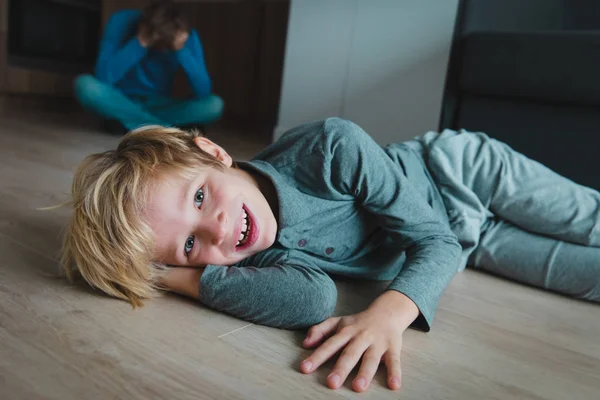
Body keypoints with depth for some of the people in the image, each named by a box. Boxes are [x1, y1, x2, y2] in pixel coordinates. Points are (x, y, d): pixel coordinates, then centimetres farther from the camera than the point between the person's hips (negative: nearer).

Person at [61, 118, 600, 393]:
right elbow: (315, 299, -45)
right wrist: (177, 276, -44)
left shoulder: (330, 147, -37)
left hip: (465, 172, -1)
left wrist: (389, 313, -47)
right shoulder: (256, 258, -27)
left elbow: (433, 240, -30)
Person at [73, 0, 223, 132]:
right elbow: (104, 77, -26)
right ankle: (164, 127, -25)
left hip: (158, 106, 1)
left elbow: (204, 93, -22)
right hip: (120, 101, 0)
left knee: (215, 104, -23)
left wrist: (181, 50, -33)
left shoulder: (187, 37, -15)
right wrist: (140, 43, -32)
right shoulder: (122, 22, -19)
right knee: (84, 84, -33)